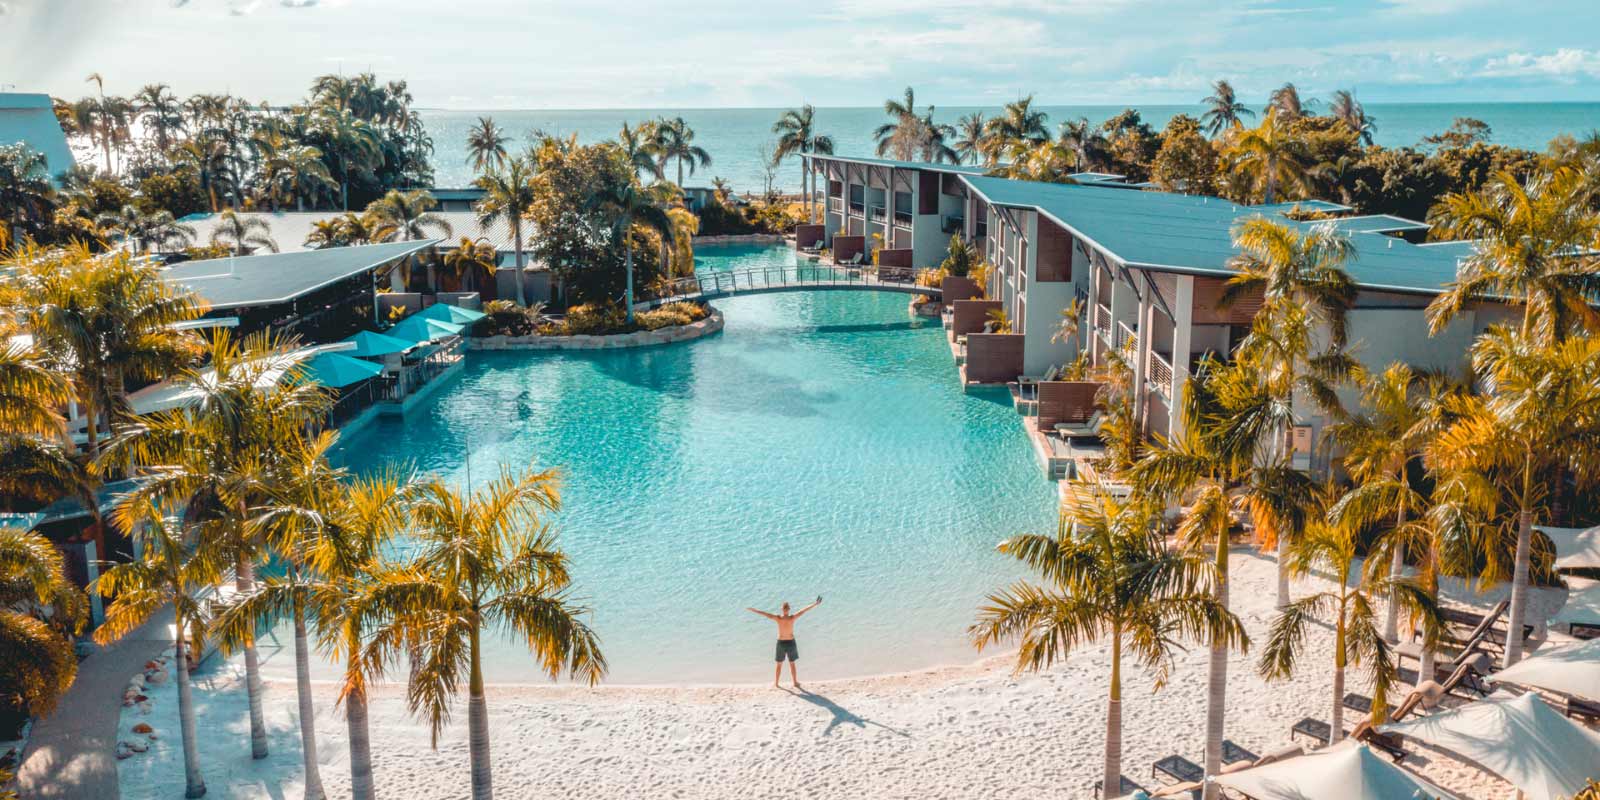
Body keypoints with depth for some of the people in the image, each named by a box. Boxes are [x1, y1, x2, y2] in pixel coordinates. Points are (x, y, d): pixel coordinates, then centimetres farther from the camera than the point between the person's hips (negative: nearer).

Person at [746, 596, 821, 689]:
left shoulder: (778, 618, -17)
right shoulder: (792, 618, -18)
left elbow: (764, 613, -13)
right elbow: (804, 610, -12)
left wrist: (752, 609, -5)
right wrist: (815, 604, -6)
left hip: (781, 642, 0)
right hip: (791, 642, 0)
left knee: (779, 664, 14)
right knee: (792, 664, 14)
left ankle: (776, 683, 22)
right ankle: (795, 683, 23)